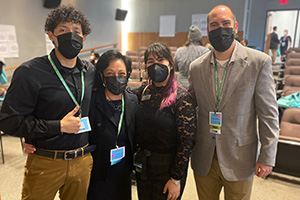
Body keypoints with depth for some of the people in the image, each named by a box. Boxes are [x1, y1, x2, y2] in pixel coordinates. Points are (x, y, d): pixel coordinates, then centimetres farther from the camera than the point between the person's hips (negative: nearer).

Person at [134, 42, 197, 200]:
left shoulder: (181, 97, -17)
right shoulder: (144, 90, -1)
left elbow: (187, 142, -16)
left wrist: (176, 179, -13)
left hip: (167, 167, -5)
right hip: (142, 164, 5)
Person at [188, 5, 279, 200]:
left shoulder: (259, 62, -9)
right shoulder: (196, 67, 1)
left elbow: (268, 113, -7)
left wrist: (267, 157, -7)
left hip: (239, 161, -2)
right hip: (203, 161, 3)